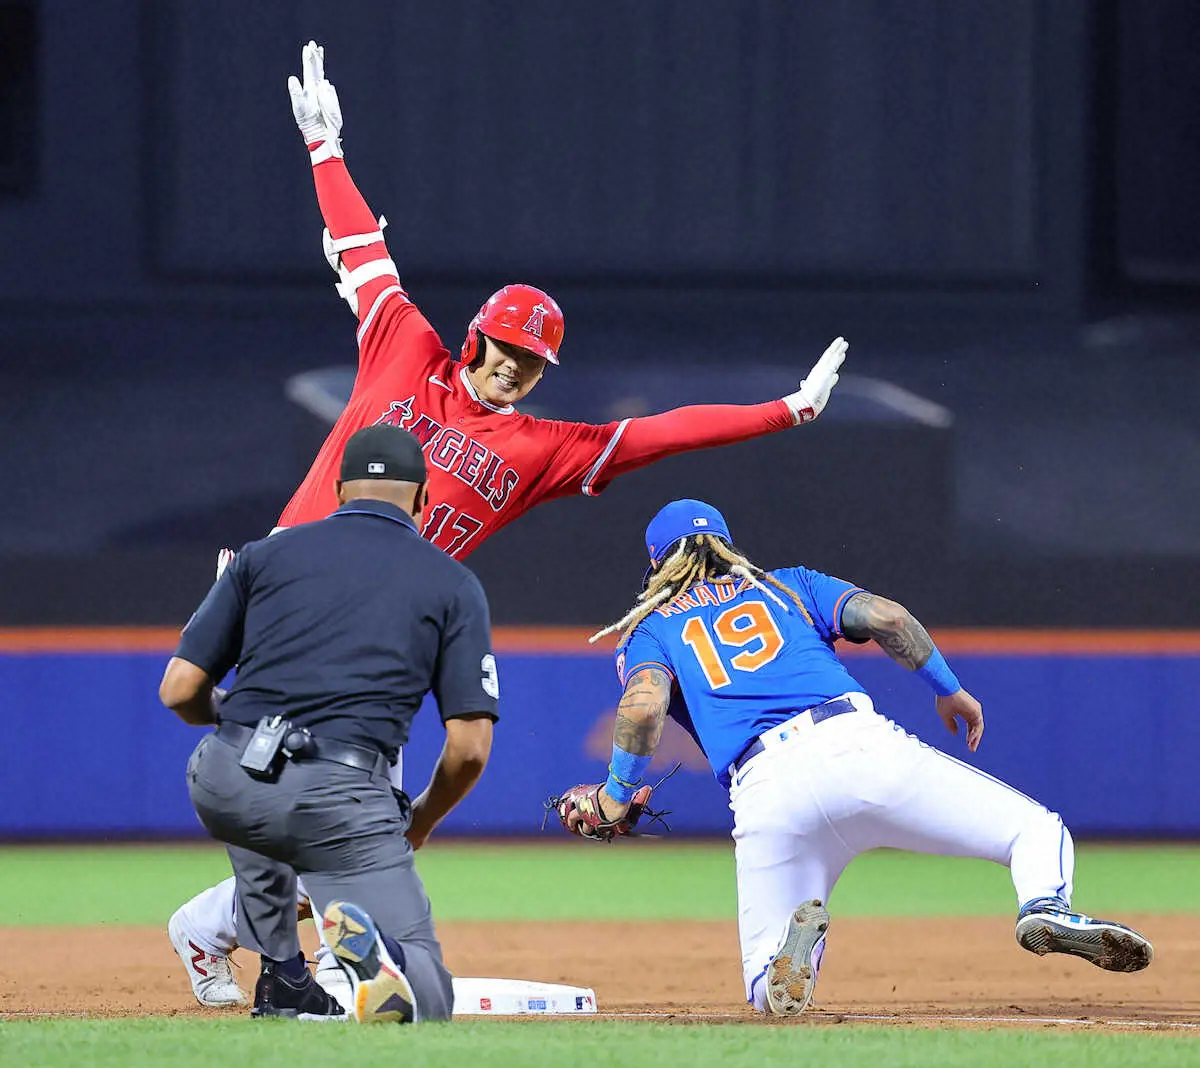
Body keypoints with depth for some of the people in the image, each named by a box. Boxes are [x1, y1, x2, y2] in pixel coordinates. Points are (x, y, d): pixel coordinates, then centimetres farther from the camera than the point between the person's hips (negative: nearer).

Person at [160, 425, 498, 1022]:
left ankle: (285, 985, 29)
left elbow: (180, 692, 13)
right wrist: (421, 822, 26)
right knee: (423, 1000, 7)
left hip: (220, 788, 3)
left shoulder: (265, 554, 17)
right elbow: (470, 746, 6)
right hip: (341, 800, -3)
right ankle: (370, 948, -28)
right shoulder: (454, 584, 14)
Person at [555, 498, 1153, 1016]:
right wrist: (949, 689, 25)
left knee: (768, 996, 9)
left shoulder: (649, 631, 24)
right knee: (1037, 830, 11)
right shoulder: (787, 585, 29)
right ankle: (1046, 906, -27)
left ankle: (795, 939, -30)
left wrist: (617, 795, 13)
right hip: (855, 740, 1)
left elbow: (645, 703, 0)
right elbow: (885, 616, 12)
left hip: (763, 791, -1)